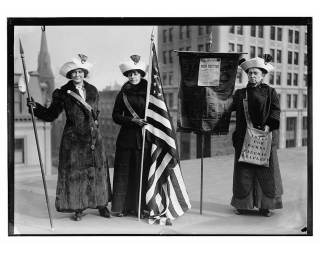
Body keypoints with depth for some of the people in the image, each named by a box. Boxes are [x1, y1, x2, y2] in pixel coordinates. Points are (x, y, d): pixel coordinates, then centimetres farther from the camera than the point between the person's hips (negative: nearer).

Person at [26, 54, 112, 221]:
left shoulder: (93, 91, 8)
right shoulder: (63, 93, -3)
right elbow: (50, 115, -3)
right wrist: (35, 107, -16)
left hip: (93, 137, 3)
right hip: (73, 139, -3)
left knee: (98, 170, 6)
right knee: (74, 172, -1)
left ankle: (102, 205, 19)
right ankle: (78, 208, 12)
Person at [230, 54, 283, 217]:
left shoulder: (270, 92, 7)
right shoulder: (240, 93, 12)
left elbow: (275, 109, -5)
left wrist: (268, 125, -20)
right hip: (243, 138, 1)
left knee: (266, 171, 2)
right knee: (243, 171, 4)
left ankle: (264, 205, 13)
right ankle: (242, 204, 15)